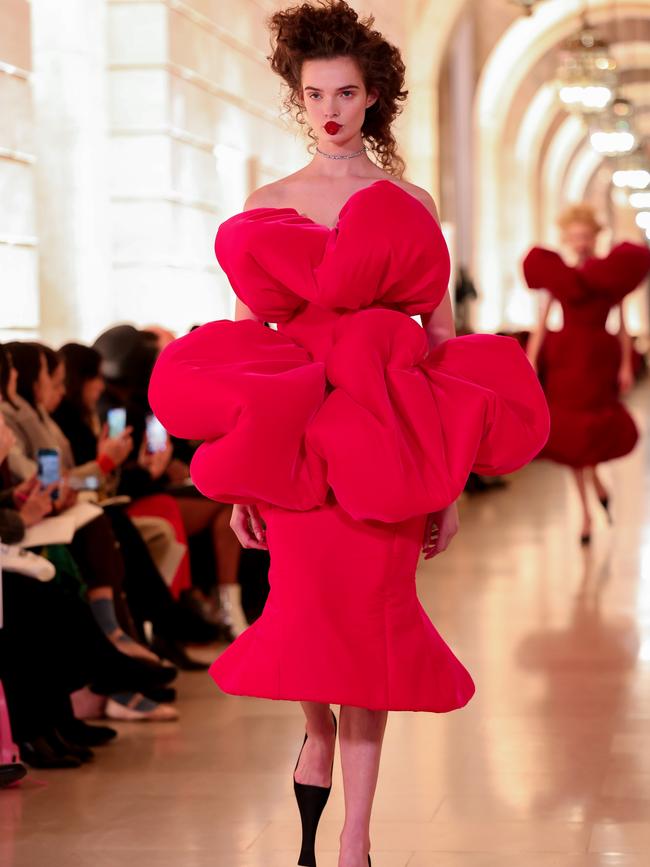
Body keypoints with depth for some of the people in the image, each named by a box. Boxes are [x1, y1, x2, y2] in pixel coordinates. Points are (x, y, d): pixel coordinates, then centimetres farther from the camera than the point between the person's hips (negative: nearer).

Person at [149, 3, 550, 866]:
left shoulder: (411, 203, 7)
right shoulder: (266, 205, 10)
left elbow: (443, 334, 6)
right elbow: (245, 337, 8)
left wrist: (448, 481, 1)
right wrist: (241, 476, 2)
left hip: (386, 424, -1)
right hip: (293, 424, 1)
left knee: (371, 612, -5)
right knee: (308, 602, -3)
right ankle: (317, 730, 32)